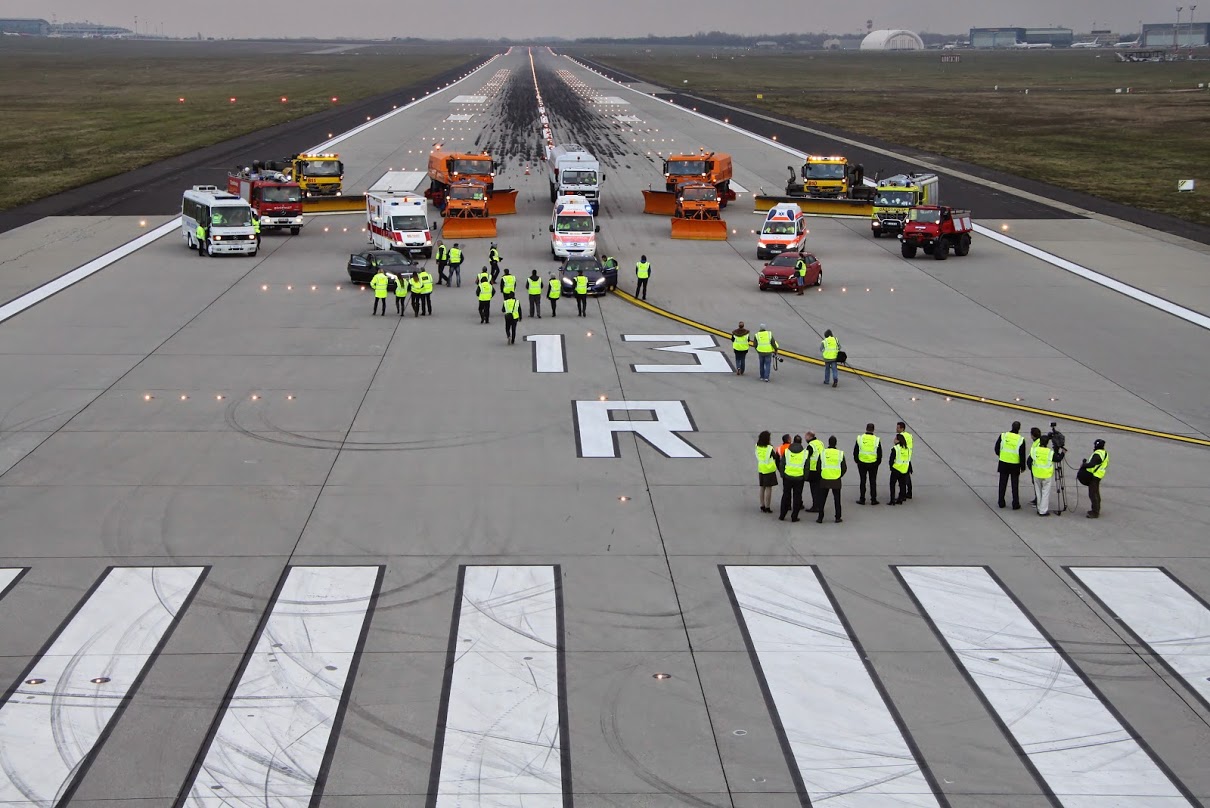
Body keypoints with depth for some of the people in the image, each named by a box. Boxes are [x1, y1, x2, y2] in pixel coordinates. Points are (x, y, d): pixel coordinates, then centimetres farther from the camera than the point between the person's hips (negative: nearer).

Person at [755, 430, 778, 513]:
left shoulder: (757, 447, -4)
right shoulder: (769, 448, -16)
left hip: (761, 469, 5)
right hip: (769, 469, -5)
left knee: (762, 488, 14)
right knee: (769, 488, -1)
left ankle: (762, 506, 18)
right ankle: (767, 507, -2)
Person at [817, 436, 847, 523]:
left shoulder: (822, 453, -5)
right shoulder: (840, 454, -4)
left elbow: (818, 467, -1)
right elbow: (844, 468, 0)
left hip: (824, 480, 0)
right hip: (836, 481, 0)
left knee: (822, 499, 8)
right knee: (837, 499, 11)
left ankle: (820, 518, 8)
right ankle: (838, 518, 14)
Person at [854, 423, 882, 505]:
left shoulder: (859, 438, -7)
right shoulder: (877, 440, -8)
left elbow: (855, 452, -1)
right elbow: (880, 454, -1)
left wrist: (857, 461, 13)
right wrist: (878, 463, 13)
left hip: (862, 464, 0)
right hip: (873, 464, 0)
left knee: (862, 481, 9)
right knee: (873, 481, 9)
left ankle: (862, 499, 11)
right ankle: (873, 500, 10)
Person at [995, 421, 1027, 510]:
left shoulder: (1003, 436, -8)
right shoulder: (1021, 440, -13)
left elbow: (997, 448, 1)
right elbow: (1022, 455, -8)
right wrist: (1023, 466, 3)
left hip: (1003, 463, 2)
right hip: (1015, 465, -2)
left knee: (1002, 483, 13)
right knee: (1015, 485, 9)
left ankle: (1001, 502, 18)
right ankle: (1015, 504, 11)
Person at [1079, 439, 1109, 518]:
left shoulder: (1098, 454, -21)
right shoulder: (1105, 453, 13)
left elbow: (1091, 464, -30)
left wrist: (1083, 465, -14)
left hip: (1094, 476, -11)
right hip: (1098, 475, 11)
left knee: (1092, 494, -8)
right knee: (1096, 493, 19)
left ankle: (1095, 513, -7)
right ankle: (1096, 510, 29)